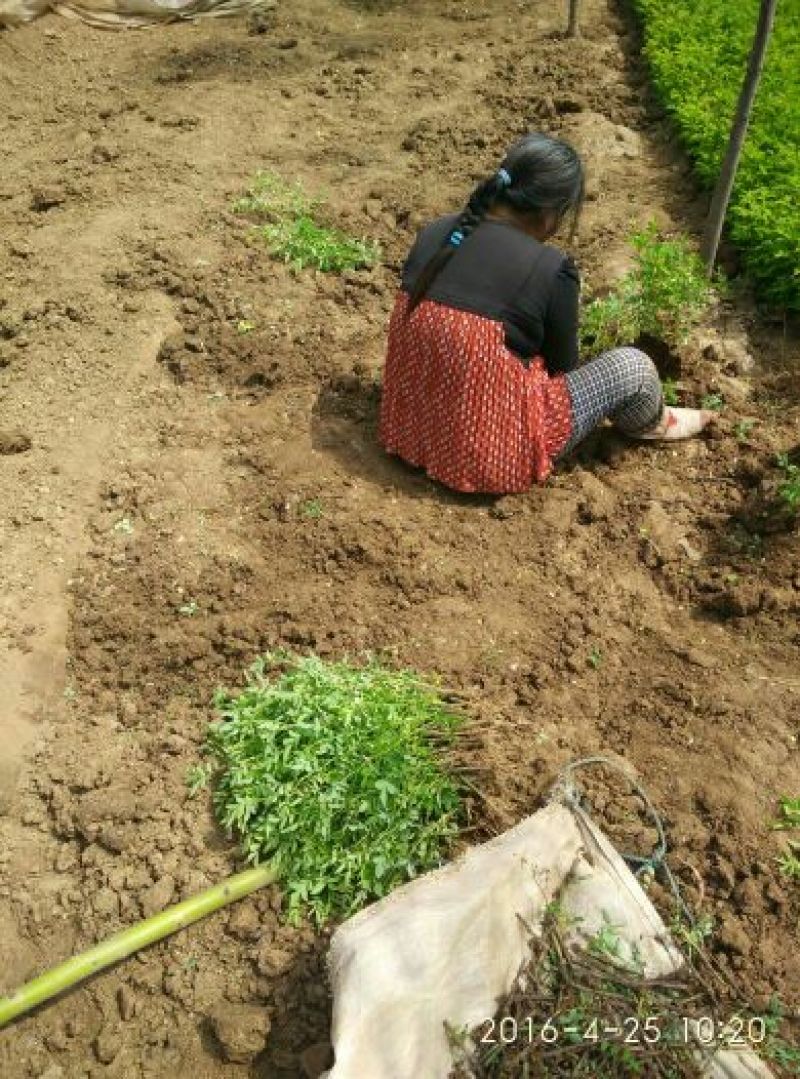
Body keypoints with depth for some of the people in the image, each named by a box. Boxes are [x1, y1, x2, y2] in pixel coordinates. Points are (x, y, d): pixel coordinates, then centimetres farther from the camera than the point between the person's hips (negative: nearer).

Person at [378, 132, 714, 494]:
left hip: (412, 427, 6)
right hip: (493, 455, -6)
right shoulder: (551, 269, -19)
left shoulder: (433, 234, -3)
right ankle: (652, 424, 37)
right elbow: (561, 368, -3)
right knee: (632, 365, 6)